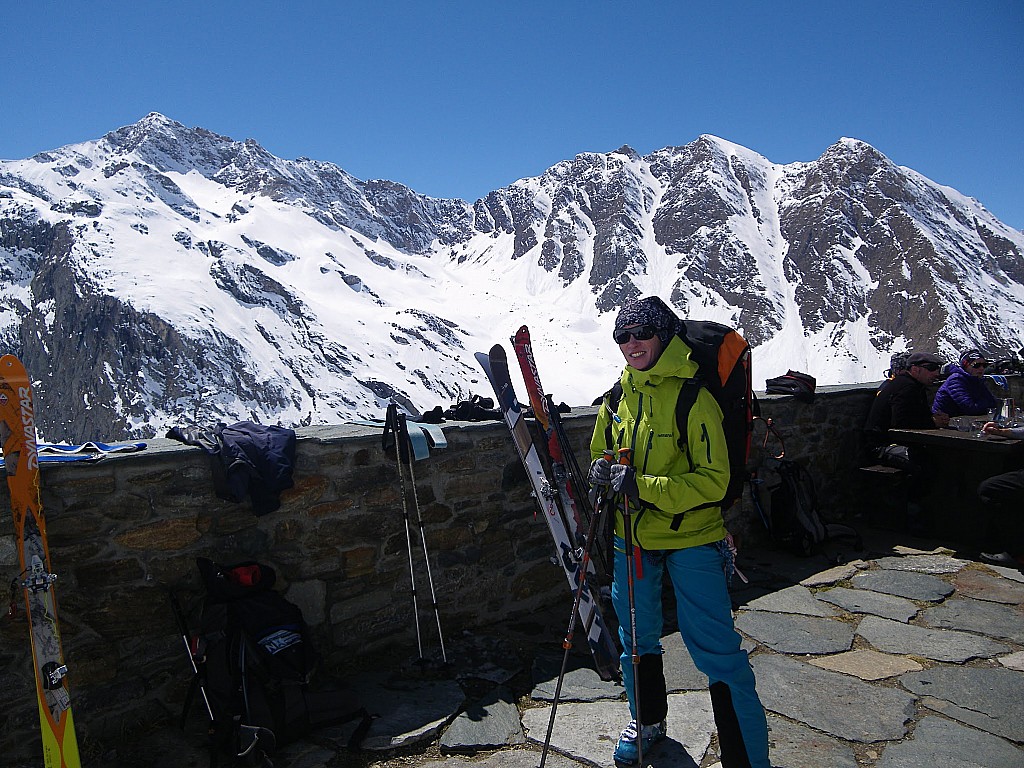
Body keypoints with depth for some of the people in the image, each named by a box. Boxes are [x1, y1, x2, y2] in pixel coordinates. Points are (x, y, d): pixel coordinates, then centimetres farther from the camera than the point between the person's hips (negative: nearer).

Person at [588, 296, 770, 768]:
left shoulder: (693, 397, -17)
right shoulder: (619, 397, 3)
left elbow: (713, 480, -19)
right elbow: (602, 451, 16)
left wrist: (643, 486, -28)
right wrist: (602, 469, -8)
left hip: (691, 538, -6)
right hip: (632, 537, 6)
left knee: (717, 650, -3)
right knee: (636, 635, 21)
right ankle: (647, 721, 45)